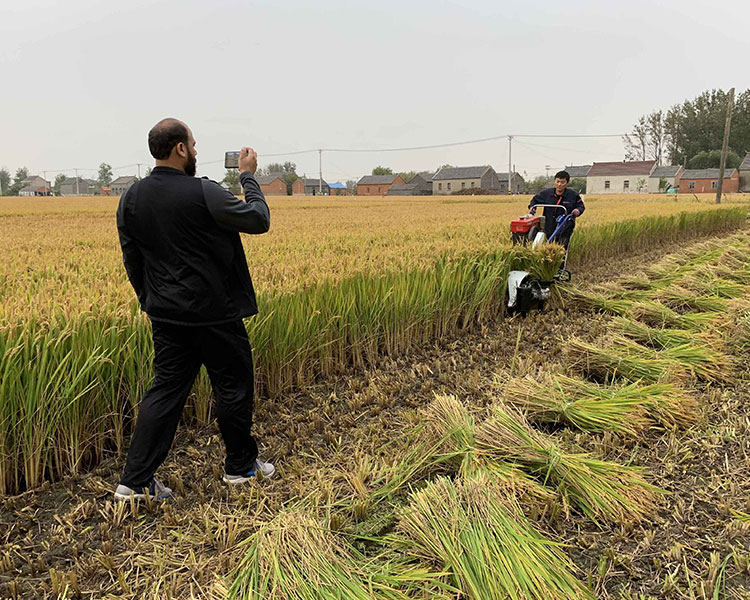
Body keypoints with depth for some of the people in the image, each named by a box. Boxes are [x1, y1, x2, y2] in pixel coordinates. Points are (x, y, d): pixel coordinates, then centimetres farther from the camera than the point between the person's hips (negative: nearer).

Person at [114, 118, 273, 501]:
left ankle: (135, 480, 12)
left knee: (166, 391, 12)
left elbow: (131, 260, 10)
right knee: (233, 386, 11)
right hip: (213, 313, -6)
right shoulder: (203, 193, -18)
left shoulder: (131, 199, 3)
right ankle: (240, 465, 27)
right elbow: (259, 219, -9)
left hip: (166, 315, 6)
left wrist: (151, 302, 22)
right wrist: (248, 176, 3)